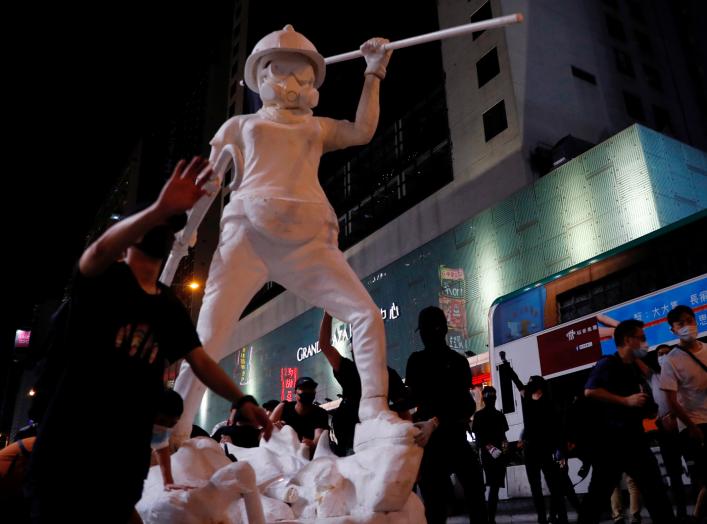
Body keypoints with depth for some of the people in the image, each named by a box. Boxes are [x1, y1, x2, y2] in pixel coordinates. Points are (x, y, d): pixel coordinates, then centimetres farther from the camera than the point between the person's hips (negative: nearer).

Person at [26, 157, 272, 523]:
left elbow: (201, 361, 9)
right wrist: (159, 209, -46)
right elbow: (101, 249, -28)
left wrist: (241, 399, -7)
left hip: (128, 454, 5)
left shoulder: (171, 307, 13)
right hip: (70, 446, -5)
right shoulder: (104, 278, -3)